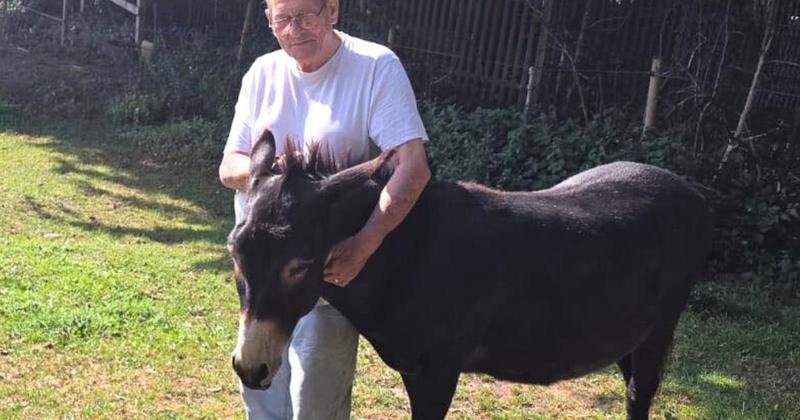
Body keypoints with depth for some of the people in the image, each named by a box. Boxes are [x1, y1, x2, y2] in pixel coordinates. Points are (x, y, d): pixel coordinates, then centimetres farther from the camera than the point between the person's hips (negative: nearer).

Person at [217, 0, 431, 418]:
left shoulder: (378, 67, -14)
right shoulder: (263, 73, 2)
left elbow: (413, 167, -22)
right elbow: (228, 168, 4)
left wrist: (363, 246, -33)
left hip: (330, 268, -5)